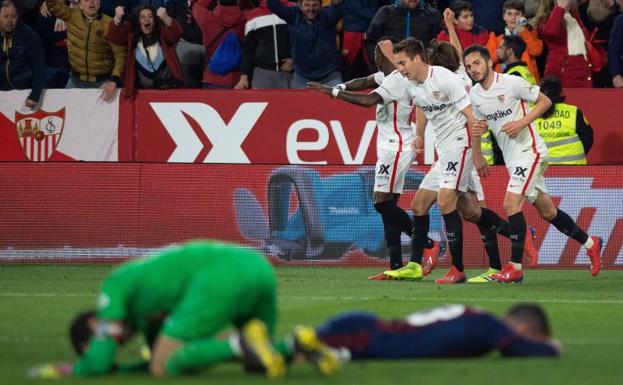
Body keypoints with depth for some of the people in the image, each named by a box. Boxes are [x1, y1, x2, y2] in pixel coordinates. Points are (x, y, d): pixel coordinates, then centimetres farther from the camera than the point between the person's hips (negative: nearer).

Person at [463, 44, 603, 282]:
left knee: (511, 203, -20)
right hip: (511, 158, 8)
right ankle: (590, 244, 32)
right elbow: (482, 124, 20)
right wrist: (478, 128, -3)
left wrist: (521, 122, -19)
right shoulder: (474, 95, 6)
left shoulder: (511, 83, -13)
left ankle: (515, 267, -16)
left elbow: (545, 102, -8)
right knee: (546, 211, 14)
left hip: (529, 150, -8)